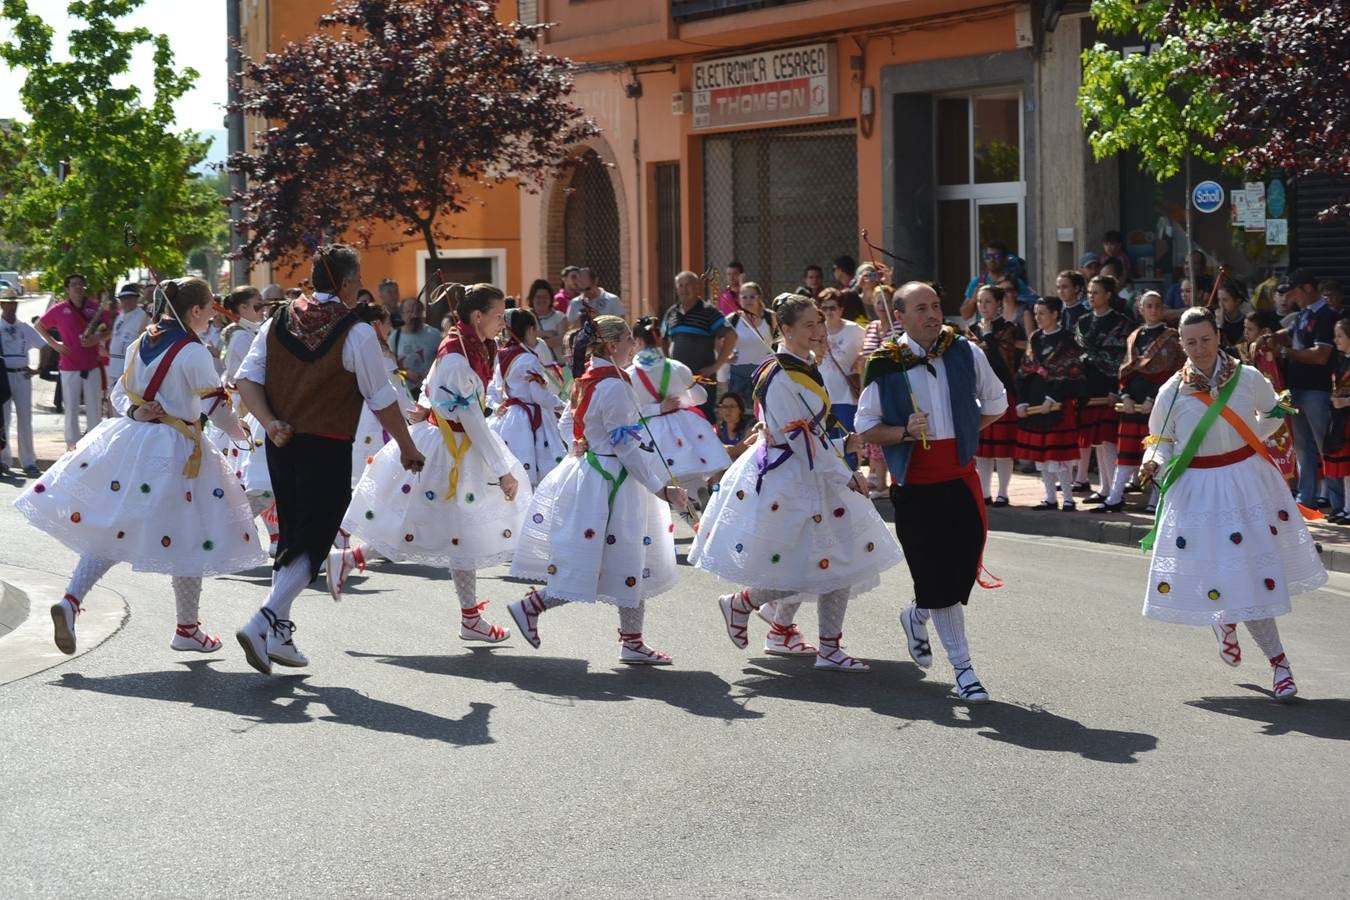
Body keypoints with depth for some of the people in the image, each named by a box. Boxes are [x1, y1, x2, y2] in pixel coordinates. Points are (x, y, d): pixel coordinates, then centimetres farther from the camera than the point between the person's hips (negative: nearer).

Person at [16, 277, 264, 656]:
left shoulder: (141, 343, 11)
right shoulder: (193, 352, -11)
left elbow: (120, 392, 14)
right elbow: (215, 405, -9)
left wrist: (134, 414, -2)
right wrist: (242, 434, 7)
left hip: (128, 440, 7)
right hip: (173, 452, -7)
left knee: (109, 529, 7)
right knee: (187, 537, 6)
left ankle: (70, 600, -12)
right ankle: (188, 628, 15)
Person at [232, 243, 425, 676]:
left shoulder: (279, 321, 5)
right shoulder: (356, 333, -12)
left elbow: (246, 378, -1)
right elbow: (383, 400, -6)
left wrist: (270, 422, -6)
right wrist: (407, 448, 5)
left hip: (282, 443, 6)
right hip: (327, 447, -6)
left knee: (289, 537, 18)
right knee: (312, 542, 0)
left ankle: (279, 635, 21)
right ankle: (263, 623, -15)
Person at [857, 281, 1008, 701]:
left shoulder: (965, 353, 2)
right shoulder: (884, 366, -6)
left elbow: (996, 403, 17)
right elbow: (866, 427, 1)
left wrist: (962, 432, 7)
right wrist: (904, 433, -16)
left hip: (961, 478, 3)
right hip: (914, 483, -2)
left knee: (964, 568, 3)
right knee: (938, 576, 0)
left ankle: (918, 617, 35)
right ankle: (962, 667, 10)